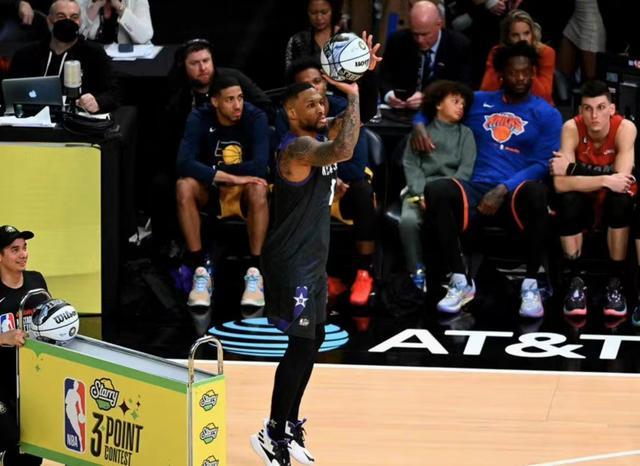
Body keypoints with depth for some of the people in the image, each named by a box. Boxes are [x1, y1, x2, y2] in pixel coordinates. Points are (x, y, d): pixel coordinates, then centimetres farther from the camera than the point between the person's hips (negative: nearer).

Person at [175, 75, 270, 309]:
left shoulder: (256, 118, -16)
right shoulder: (199, 118, -15)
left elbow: (260, 166, -27)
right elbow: (184, 163, -28)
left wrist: (215, 171, -22)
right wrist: (231, 178, -36)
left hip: (243, 188, -1)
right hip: (209, 188, 1)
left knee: (258, 189, -36)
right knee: (184, 186, -32)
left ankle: (254, 272, -31)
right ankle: (200, 272, -29)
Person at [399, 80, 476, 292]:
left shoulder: (465, 133, 18)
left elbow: (466, 169, 5)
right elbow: (410, 164, 5)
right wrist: (421, 194, -12)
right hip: (420, 189, 0)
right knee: (408, 220, -31)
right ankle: (417, 272, -20)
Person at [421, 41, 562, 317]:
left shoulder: (546, 115, 10)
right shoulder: (479, 101, 19)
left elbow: (543, 165, -1)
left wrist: (503, 189, -15)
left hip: (517, 193, -2)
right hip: (477, 190, 2)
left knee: (536, 190, -40)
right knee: (436, 190, -31)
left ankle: (531, 285, -26)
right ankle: (461, 282, -23)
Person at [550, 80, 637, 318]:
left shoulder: (625, 128, -20)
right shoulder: (572, 128, -19)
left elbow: (621, 178, -33)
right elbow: (560, 183, -30)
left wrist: (573, 169, -33)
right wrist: (605, 180, -38)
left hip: (614, 204, -1)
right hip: (583, 204, 1)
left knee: (620, 198, -34)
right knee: (568, 199, -32)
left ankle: (615, 283, -20)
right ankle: (576, 281, -17)